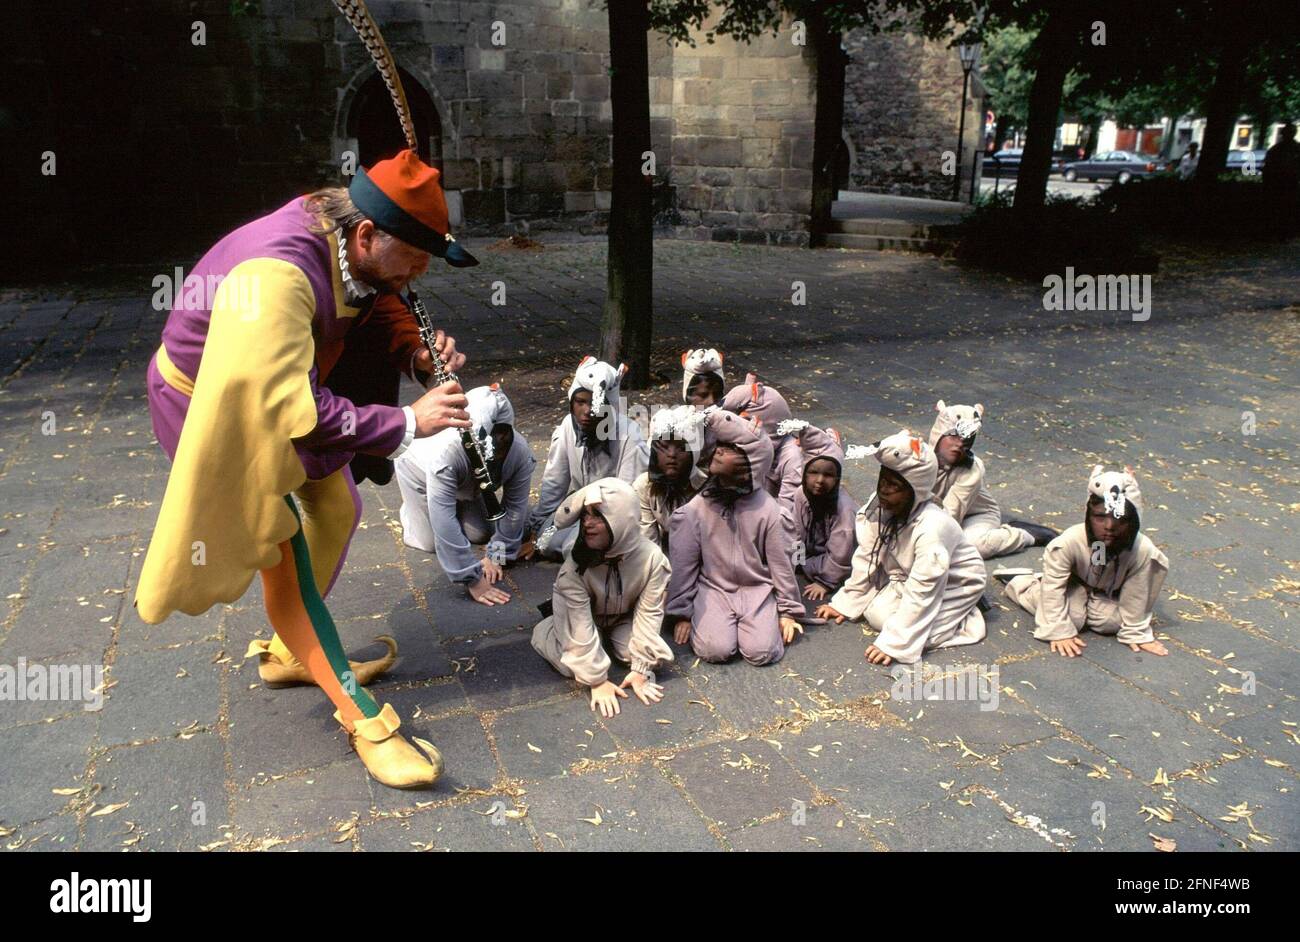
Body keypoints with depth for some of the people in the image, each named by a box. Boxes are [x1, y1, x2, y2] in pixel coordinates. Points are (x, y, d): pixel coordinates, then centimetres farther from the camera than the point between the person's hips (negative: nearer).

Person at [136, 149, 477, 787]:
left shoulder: (352, 248, -13)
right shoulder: (275, 275, -38)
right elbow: (293, 412, -40)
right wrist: (406, 423, -35)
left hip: (292, 393, 9)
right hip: (219, 406, -8)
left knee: (334, 512, 13)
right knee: (284, 552, -9)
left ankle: (288, 652, 33)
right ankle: (361, 717, -3)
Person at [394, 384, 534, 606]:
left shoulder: (521, 452, -35)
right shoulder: (446, 451, -48)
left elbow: (515, 507, -21)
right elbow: (444, 523, -45)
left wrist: (498, 555, -19)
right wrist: (472, 579, -43)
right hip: (419, 467, -4)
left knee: (481, 534, 3)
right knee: (430, 542, -4)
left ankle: (458, 502, 31)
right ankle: (409, 508, 26)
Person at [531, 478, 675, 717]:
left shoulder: (652, 558, -30)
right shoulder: (575, 562, -33)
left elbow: (648, 613, -21)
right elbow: (580, 623, -30)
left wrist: (640, 669, -21)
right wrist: (597, 680, -30)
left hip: (623, 619, 2)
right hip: (584, 618, -1)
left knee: (657, 656, -19)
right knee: (571, 665, -24)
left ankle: (608, 640, 12)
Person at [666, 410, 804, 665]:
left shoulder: (767, 508, -9)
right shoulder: (696, 508, -9)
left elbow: (780, 561, 0)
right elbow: (683, 564, -2)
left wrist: (788, 610, 4)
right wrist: (682, 614, -1)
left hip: (758, 589, 1)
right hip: (713, 589, 0)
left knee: (761, 651, -18)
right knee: (716, 650, -21)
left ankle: (750, 622, 14)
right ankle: (706, 620, 12)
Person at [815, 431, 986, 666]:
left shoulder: (932, 527, -37)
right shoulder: (879, 507, -19)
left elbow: (921, 593, -33)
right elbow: (867, 558, -5)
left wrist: (893, 644, -32)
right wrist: (844, 603, -4)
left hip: (956, 584, -7)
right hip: (908, 576, 7)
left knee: (913, 631, -21)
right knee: (875, 613, -9)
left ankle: (964, 617, 4)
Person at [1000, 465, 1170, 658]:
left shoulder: (1142, 551, -35)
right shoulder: (1070, 542, -38)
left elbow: (1137, 596, -20)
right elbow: (1054, 587, -29)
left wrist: (1136, 633, -11)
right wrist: (1060, 632, -28)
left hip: (1109, 593, 2)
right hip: (1075, 584, -2)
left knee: (1111, 622, -18)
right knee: (1073, 617, -20)